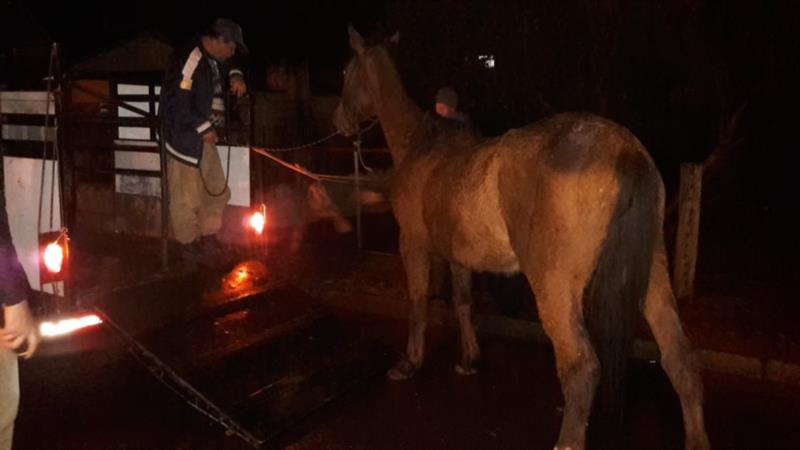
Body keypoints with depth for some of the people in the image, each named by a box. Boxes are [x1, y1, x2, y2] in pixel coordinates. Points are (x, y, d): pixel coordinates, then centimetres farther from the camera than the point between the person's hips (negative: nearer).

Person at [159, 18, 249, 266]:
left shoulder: (214, 60, 10)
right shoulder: (190, 61, -20)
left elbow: (227, 67, 33)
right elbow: (179, 103, -26)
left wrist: (235, 76, 9)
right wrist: (204, 128, -19)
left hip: (205, 138, 10)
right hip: (185, 139, -10)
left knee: (217, 191, 16)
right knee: (187, 198, 0)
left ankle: (208, 238, 29)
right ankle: (189, 244, 16)